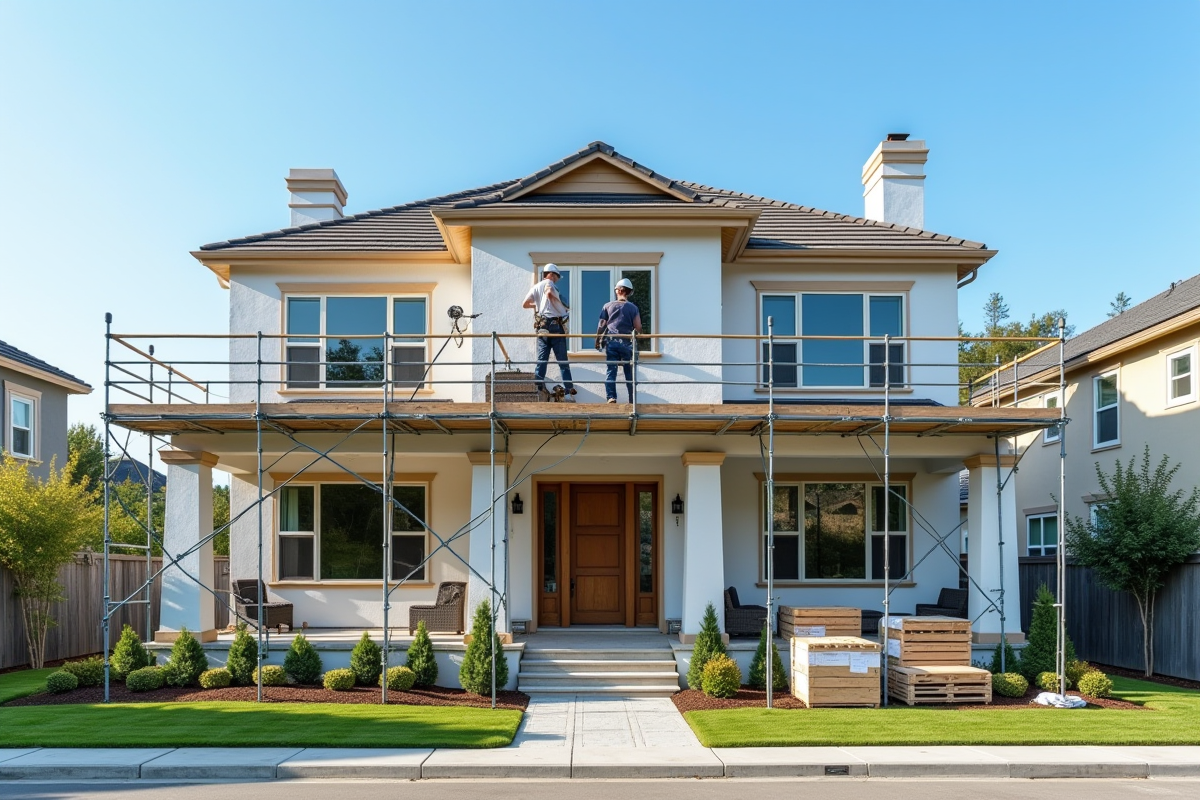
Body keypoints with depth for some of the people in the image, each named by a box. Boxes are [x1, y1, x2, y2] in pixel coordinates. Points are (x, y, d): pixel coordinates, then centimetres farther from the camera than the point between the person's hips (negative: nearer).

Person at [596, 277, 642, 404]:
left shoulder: (608, 306, 5)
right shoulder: (633, 308, 3)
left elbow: (601, 325, 2)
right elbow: (638, 328, 0)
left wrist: (597, 341, 11)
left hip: (610, 342, 0)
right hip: (627, 343, 0)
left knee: (611, 371, 0)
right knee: (629, 372, 8)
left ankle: (611, 397, -12)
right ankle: (632, 400, 11)